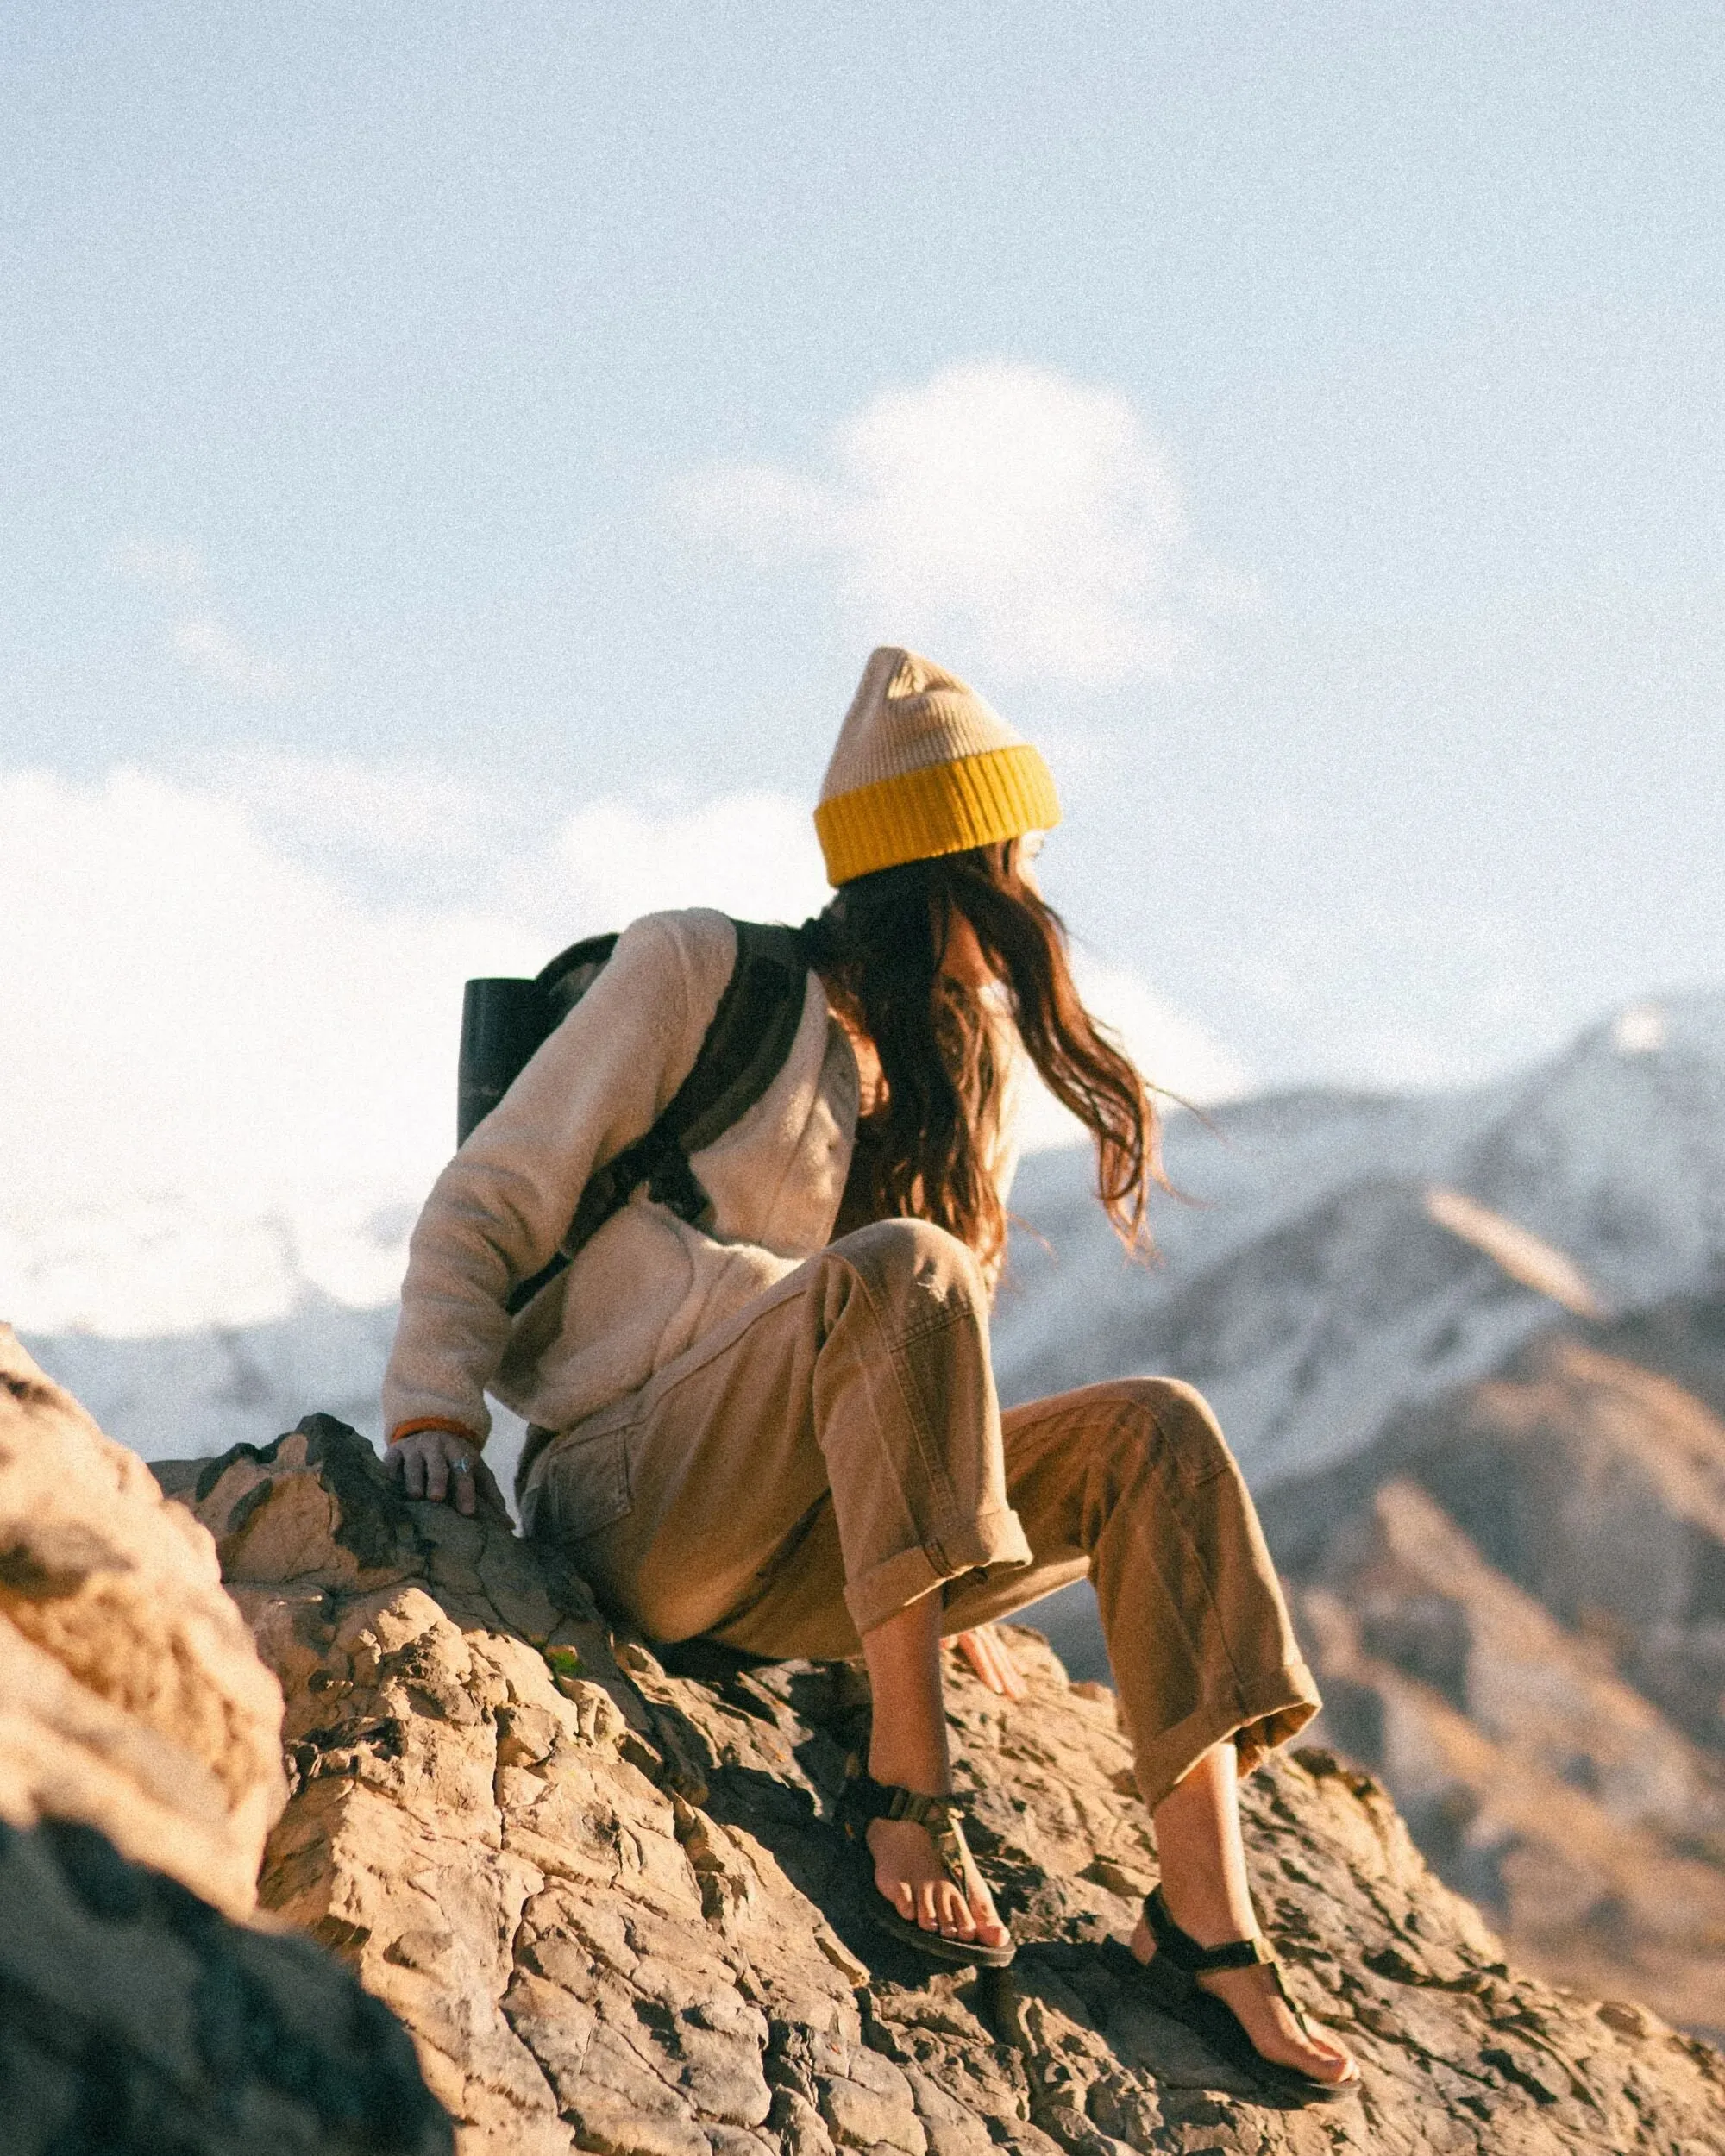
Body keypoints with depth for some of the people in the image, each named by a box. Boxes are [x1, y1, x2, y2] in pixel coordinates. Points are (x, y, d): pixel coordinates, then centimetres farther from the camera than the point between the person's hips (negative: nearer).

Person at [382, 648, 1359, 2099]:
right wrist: (435, 1410, -14)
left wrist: (954, 1588, 19)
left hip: (803, 1568, 6)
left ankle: (1205, 1921, -22)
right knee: (902, 1270, -32)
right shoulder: (700, 971, 2)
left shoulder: (969, 1065, 21)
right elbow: (485, 1212, 1)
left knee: (1157, 1437, -15)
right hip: (634, 1506, -6)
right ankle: (905, 1780, -29)